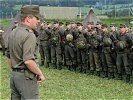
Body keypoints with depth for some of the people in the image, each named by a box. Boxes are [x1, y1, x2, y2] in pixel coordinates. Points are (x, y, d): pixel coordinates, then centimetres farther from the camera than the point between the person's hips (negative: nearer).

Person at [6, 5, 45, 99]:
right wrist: (40, 74, -14)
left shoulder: (13, 33, 11)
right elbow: (28, 61, -26)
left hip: (13, 75, 9)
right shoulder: (29, 35, -18)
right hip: (26, 77, -9)